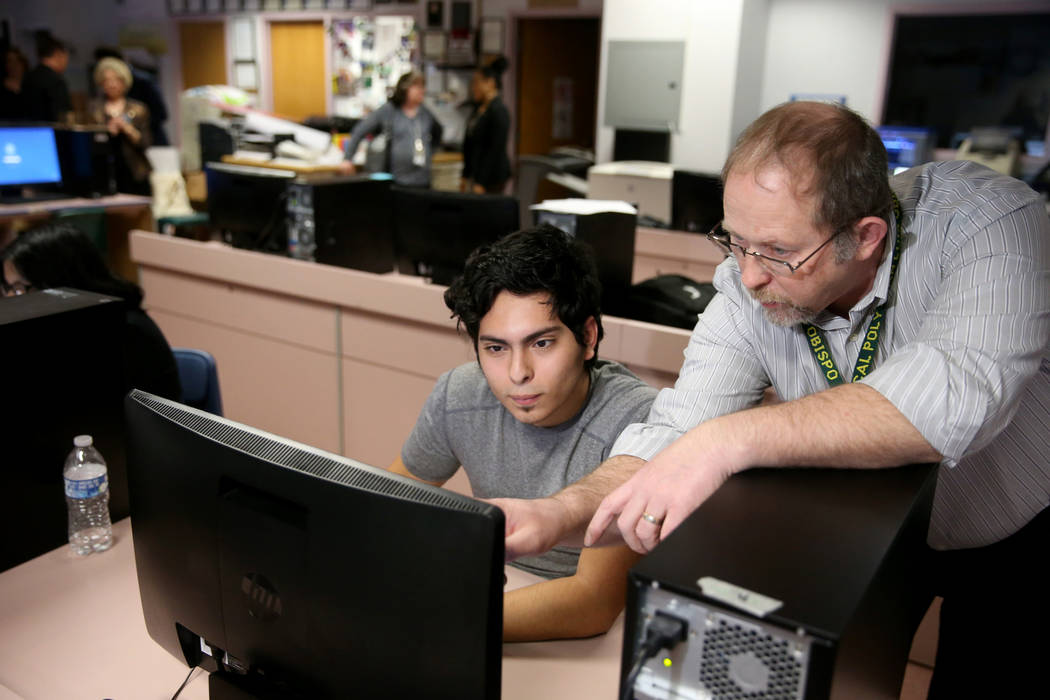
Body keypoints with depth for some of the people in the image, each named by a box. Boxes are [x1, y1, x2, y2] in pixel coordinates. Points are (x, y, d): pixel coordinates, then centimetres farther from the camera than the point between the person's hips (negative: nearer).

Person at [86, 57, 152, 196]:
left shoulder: (138, 109, 11)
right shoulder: (93, 108, 13)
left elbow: (147, 143, 4)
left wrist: (129, 130, -11)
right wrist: (108, 131, -9)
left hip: (135, 174, 0)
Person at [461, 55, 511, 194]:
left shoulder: (499, 111, -14)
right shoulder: (478, 108, 12)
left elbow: (496, 150, -18)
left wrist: (481, 183, -20)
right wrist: (465, 177, 16)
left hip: (492, 178, -8)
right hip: (476, 173, 8)